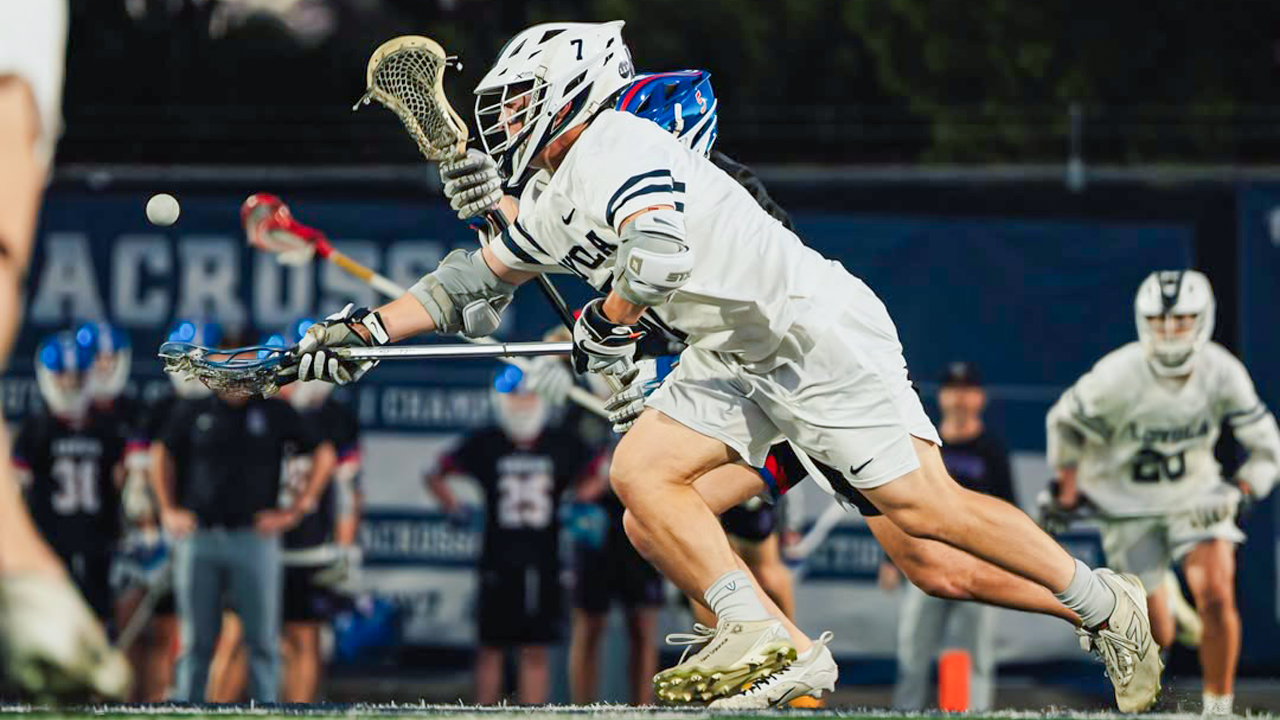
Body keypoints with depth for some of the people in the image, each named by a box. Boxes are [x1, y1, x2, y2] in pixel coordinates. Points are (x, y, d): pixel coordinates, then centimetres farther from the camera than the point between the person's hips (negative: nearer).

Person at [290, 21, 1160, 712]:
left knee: (924, 507, -14)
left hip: (819, 330, -10)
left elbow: (658, 254, -30)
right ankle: (757, 634, -14)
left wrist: (608, 322, -12)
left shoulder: (618, 148, -13)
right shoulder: (557, 200, 18)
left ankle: (1105, 605, -6)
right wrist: (367, 330, 19)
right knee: (642, 474, -8)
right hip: (736, 362, 10)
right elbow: (476, 281, 28)